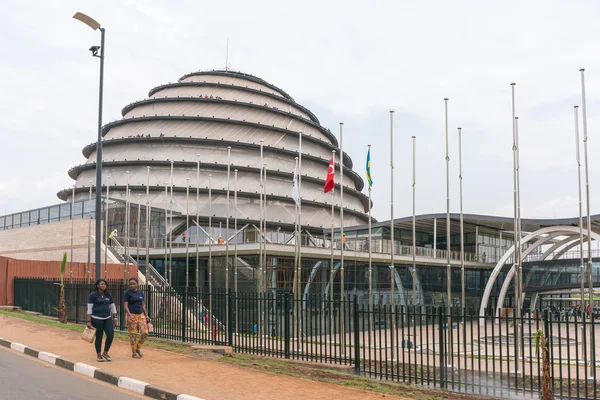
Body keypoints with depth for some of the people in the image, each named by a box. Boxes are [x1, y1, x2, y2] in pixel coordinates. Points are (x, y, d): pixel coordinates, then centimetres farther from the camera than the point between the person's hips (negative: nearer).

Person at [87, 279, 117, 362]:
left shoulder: (108, 295, 11)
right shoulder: (93, 295, -3)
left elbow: (113, 307, 15)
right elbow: (89, 308, -6)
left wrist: (115, 319, 10)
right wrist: (89, 321, -11)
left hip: (108, 318, 4)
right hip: (97, 319, -4)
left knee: (110, 335, -5)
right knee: (99, 337, 2)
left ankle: (105, 353, 13)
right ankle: (98, 355, 17)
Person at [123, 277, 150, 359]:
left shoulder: (140, 292, 11)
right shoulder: (127, 293, -4)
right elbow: (125, 305, -10)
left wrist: (146, 315, 12)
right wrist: (129, 315, -23)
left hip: (141, 315, 5)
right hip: (132, 315, -5)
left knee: (144, 333, -4)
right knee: (133, 334, 0)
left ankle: (138, 348, 19)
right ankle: (134, 352, 12)